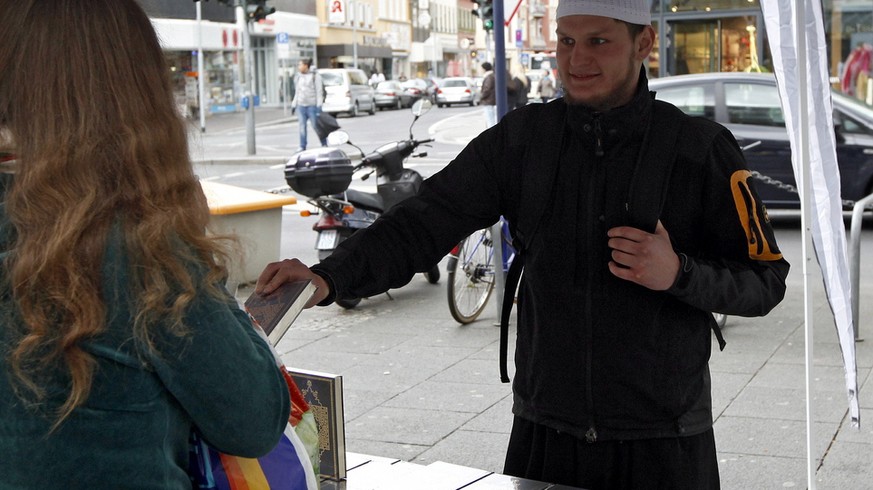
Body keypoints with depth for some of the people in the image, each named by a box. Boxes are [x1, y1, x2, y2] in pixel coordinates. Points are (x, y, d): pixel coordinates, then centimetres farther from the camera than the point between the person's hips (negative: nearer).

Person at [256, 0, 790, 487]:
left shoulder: (703, 150, -8)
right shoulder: (522, 139, -2)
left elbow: (766, 278, -4)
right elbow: (422, 223, -9)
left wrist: (678, 273, -23)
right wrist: (329, 278, -24)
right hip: (544, 430, 2)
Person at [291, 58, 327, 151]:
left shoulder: (315, 76, -4)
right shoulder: (298, 76, 14)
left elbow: (319, 91, -7)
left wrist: (319, 105, -14)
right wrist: (294, 104, 15)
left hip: (312, 105, -5)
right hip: (301, 105, 5)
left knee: (316, 126, -2)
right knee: (302, 126, 1)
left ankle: (324, 144, 11)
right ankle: (302, 146, 6)